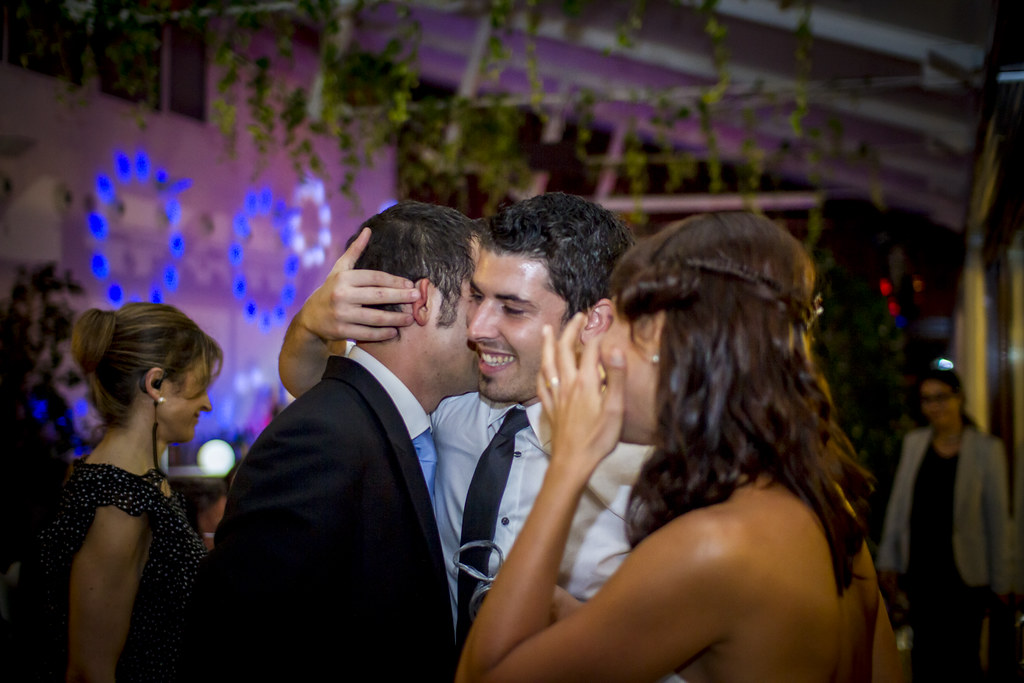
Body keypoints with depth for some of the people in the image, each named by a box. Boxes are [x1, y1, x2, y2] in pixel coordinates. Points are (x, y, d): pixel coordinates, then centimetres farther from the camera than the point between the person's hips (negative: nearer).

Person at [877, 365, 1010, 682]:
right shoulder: (914, 442, 6)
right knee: (924, 656, 8)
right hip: (920, 569, 3)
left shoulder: (987, 448, -4)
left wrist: (1001, 580, -2)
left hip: (965, 573, -3)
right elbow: (898, 502, 10)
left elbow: (998, 516, -3)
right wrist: (888, 558, 9)